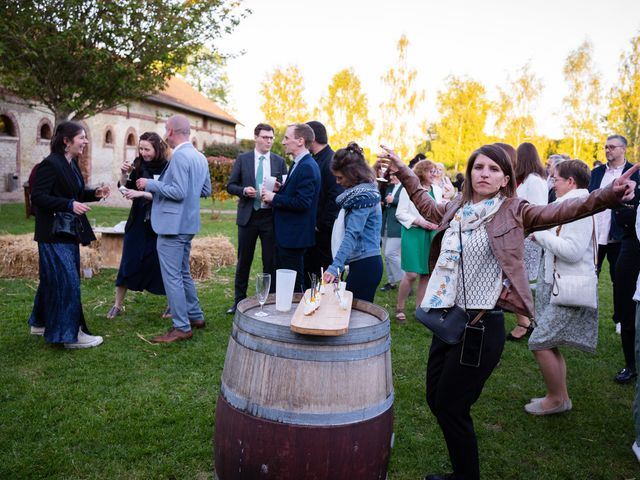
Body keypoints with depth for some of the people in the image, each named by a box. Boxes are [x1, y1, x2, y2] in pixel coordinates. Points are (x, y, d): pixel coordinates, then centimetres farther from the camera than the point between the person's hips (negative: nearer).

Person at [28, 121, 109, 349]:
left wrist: (95, 193, 3)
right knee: (67, 281, -7)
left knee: (53, 279, 18)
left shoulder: (71, 163, 10)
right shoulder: (50, 164, -17)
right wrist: (70, 205, -26)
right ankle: (71, 334, 1)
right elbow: (38, 197, -20)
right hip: (54, 233, -10)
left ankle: (41, 323, 33)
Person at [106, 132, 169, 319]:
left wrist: (141, 193, -27)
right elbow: (124, 189, 7)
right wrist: (124, 174, -10)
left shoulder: (167, 168, -12)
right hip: (137, 222, 4)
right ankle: (118, 305, 20)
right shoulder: (138, 164, 1)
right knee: (128, 263, 7)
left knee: (161, 263, 5)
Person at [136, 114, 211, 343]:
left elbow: (178, 192, -23)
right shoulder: (200, 157, 10)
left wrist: (151, 184, -14)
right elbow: (206, 190, 15)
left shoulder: (179, 156, -18)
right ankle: (196, 316, 29)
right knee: (183, 273, 20)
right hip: (188, 224, 10)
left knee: (172, 276, -2)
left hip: (173, 225, -10)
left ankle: (182, 327, 5)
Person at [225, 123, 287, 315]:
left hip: (270, 217, 0)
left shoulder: (280, 161, 5)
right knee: (243, 261, 9)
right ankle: (239, 300, 22)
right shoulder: (242, 159, 4)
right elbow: (230, 186, 4)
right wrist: (244, 190, -15)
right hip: (247, 215, 0)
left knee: (271, 261, 5)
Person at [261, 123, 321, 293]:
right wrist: (278, 190, 3)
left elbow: (302, 203, -25)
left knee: (294, 286, 1)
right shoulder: (298, 164, 13)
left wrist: (274, 198, -16)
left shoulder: (307, 167, -18)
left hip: (294, 236, -10)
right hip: (285, 234, 10)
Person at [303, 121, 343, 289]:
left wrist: (321, 225, -17)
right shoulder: (313, 160, 13)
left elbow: (335, 197, -21)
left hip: (324, 231, -9)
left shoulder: (331, 160, -15)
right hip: (312, 229, 9)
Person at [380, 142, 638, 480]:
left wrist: (608, 196, -34)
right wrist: (402, 171, 32)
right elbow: (425, 204, 28)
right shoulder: (456, 209, 9)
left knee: (450, 407, 1)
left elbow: (560, 211, -19)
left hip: (482, 325, -6)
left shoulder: (514, 212, -5)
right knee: (435, 399, 16)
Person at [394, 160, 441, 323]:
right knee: (412, 274, -9)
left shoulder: (437, 190, 11)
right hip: (413, 234, -5)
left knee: (426, 274, 7)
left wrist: (437, 224, -2)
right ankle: (399, 308, 8)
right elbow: (400, 213, -7)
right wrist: (418, 221, -17)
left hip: (431, 236, 5)